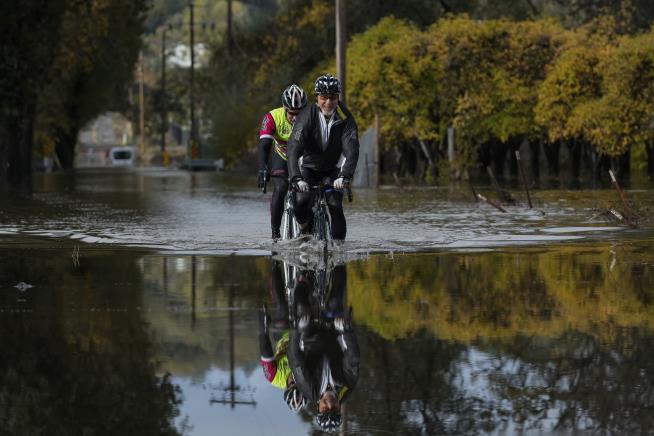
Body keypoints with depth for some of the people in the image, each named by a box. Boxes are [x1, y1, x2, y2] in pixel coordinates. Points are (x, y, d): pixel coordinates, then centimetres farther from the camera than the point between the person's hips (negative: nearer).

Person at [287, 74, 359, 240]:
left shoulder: (345, 118, -21)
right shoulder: (307, 116, -25)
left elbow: (352, 149, -30)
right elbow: (294, 148, -33)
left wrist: (345, 176, -46)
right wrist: (296, 178, -47)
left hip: (334, 169, 1)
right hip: (310, 166, -1)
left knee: (335, 207, -17)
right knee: (301, 202, -21)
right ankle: (305, 230, 9)